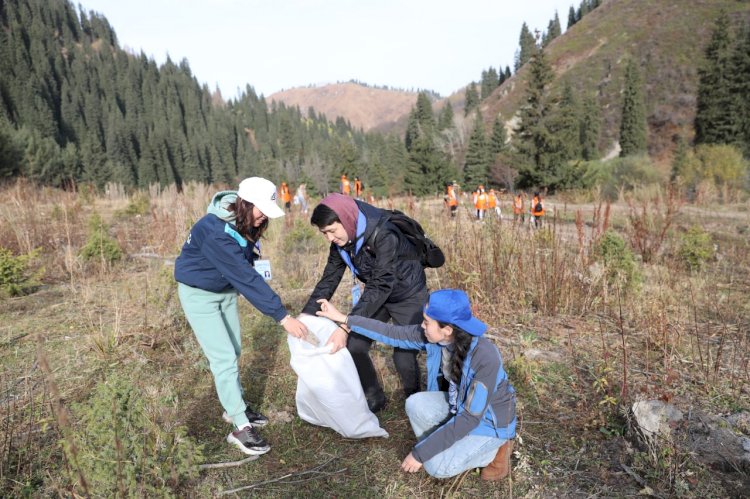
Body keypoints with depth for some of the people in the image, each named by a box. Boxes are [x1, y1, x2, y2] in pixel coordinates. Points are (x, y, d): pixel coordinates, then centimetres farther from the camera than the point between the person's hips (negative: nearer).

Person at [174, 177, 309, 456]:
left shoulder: (245, 222, -10)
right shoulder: (216, 232, -35)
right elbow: (246, 279, -38)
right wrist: (282, 317, -38)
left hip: (225, 290, 8)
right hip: (199, 293, -7)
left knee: (233, 351, 14)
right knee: (224, 358, -8)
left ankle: (235, 407, 31)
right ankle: (240, 428, 1)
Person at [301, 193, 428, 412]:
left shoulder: (384, 235, -34)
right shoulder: (341, 240, -12)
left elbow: (381, 286, -39)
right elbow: (329, 279, -6)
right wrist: (306, 315, -18)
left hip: (408, 296, -6)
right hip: (376, 295, 6)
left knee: (404, 356, -11)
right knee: (354, 347, -2)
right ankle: (373, 398, 20)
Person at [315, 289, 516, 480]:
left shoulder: (485, 357, -37)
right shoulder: (433, 336, -19)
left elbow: (470, 418, -32)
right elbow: (392, 333, -8)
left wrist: (420, 453, -27)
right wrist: (343, 318, -8)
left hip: (490, 420, -6)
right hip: (459, 403, 6)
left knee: (435, 466, -19)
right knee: (415, 404, -19)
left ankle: (496, 449, 2)